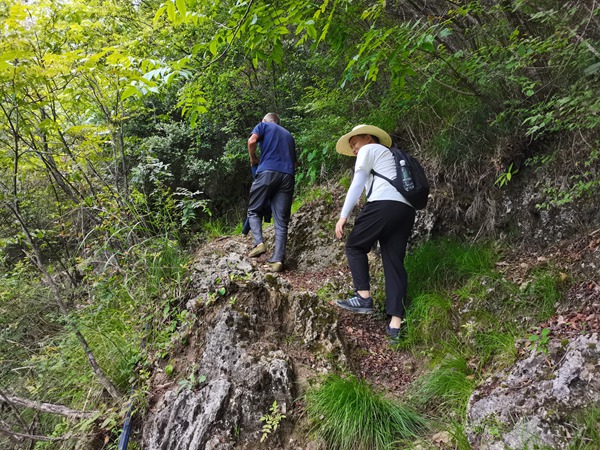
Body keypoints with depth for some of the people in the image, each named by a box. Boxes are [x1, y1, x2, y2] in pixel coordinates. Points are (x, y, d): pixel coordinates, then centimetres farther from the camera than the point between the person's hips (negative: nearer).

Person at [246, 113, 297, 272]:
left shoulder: (263, 125, 17)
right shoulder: (288, 134, 32)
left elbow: (252, 141, -2)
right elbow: (294, 162, 29)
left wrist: (253, 159, 13)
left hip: (267, 172, -4)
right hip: (287, 176, 4)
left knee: (254, 210, 11)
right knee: (281, 220, 0)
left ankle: (259, 242, -10)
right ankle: (277, 260, -9)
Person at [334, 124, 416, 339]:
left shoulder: (369, 150, 11)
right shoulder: (390, 156, 37)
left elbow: (356, 185, 1)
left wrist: (343, 215, -1)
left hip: (384, 204, -8)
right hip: (406, 209, 8)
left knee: (355, 246, 8)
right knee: (395, 262, 3)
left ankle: (364, 298, -2)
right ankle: (395, 323, -2)